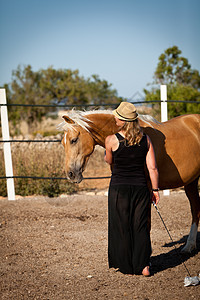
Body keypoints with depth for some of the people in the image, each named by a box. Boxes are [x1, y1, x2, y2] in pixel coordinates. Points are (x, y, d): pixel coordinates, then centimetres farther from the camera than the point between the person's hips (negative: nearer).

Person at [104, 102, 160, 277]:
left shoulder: (112, 140, -10)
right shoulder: (146, 139, -1)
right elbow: (152, 168, -2)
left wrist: (106, 157, 31)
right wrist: (155, 190, 6)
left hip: (119, 188, -3)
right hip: (141, 188, 3)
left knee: (121, 227, 10)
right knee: (140, 226, 13)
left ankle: (126, 267, 17)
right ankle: (143, 265, 10)